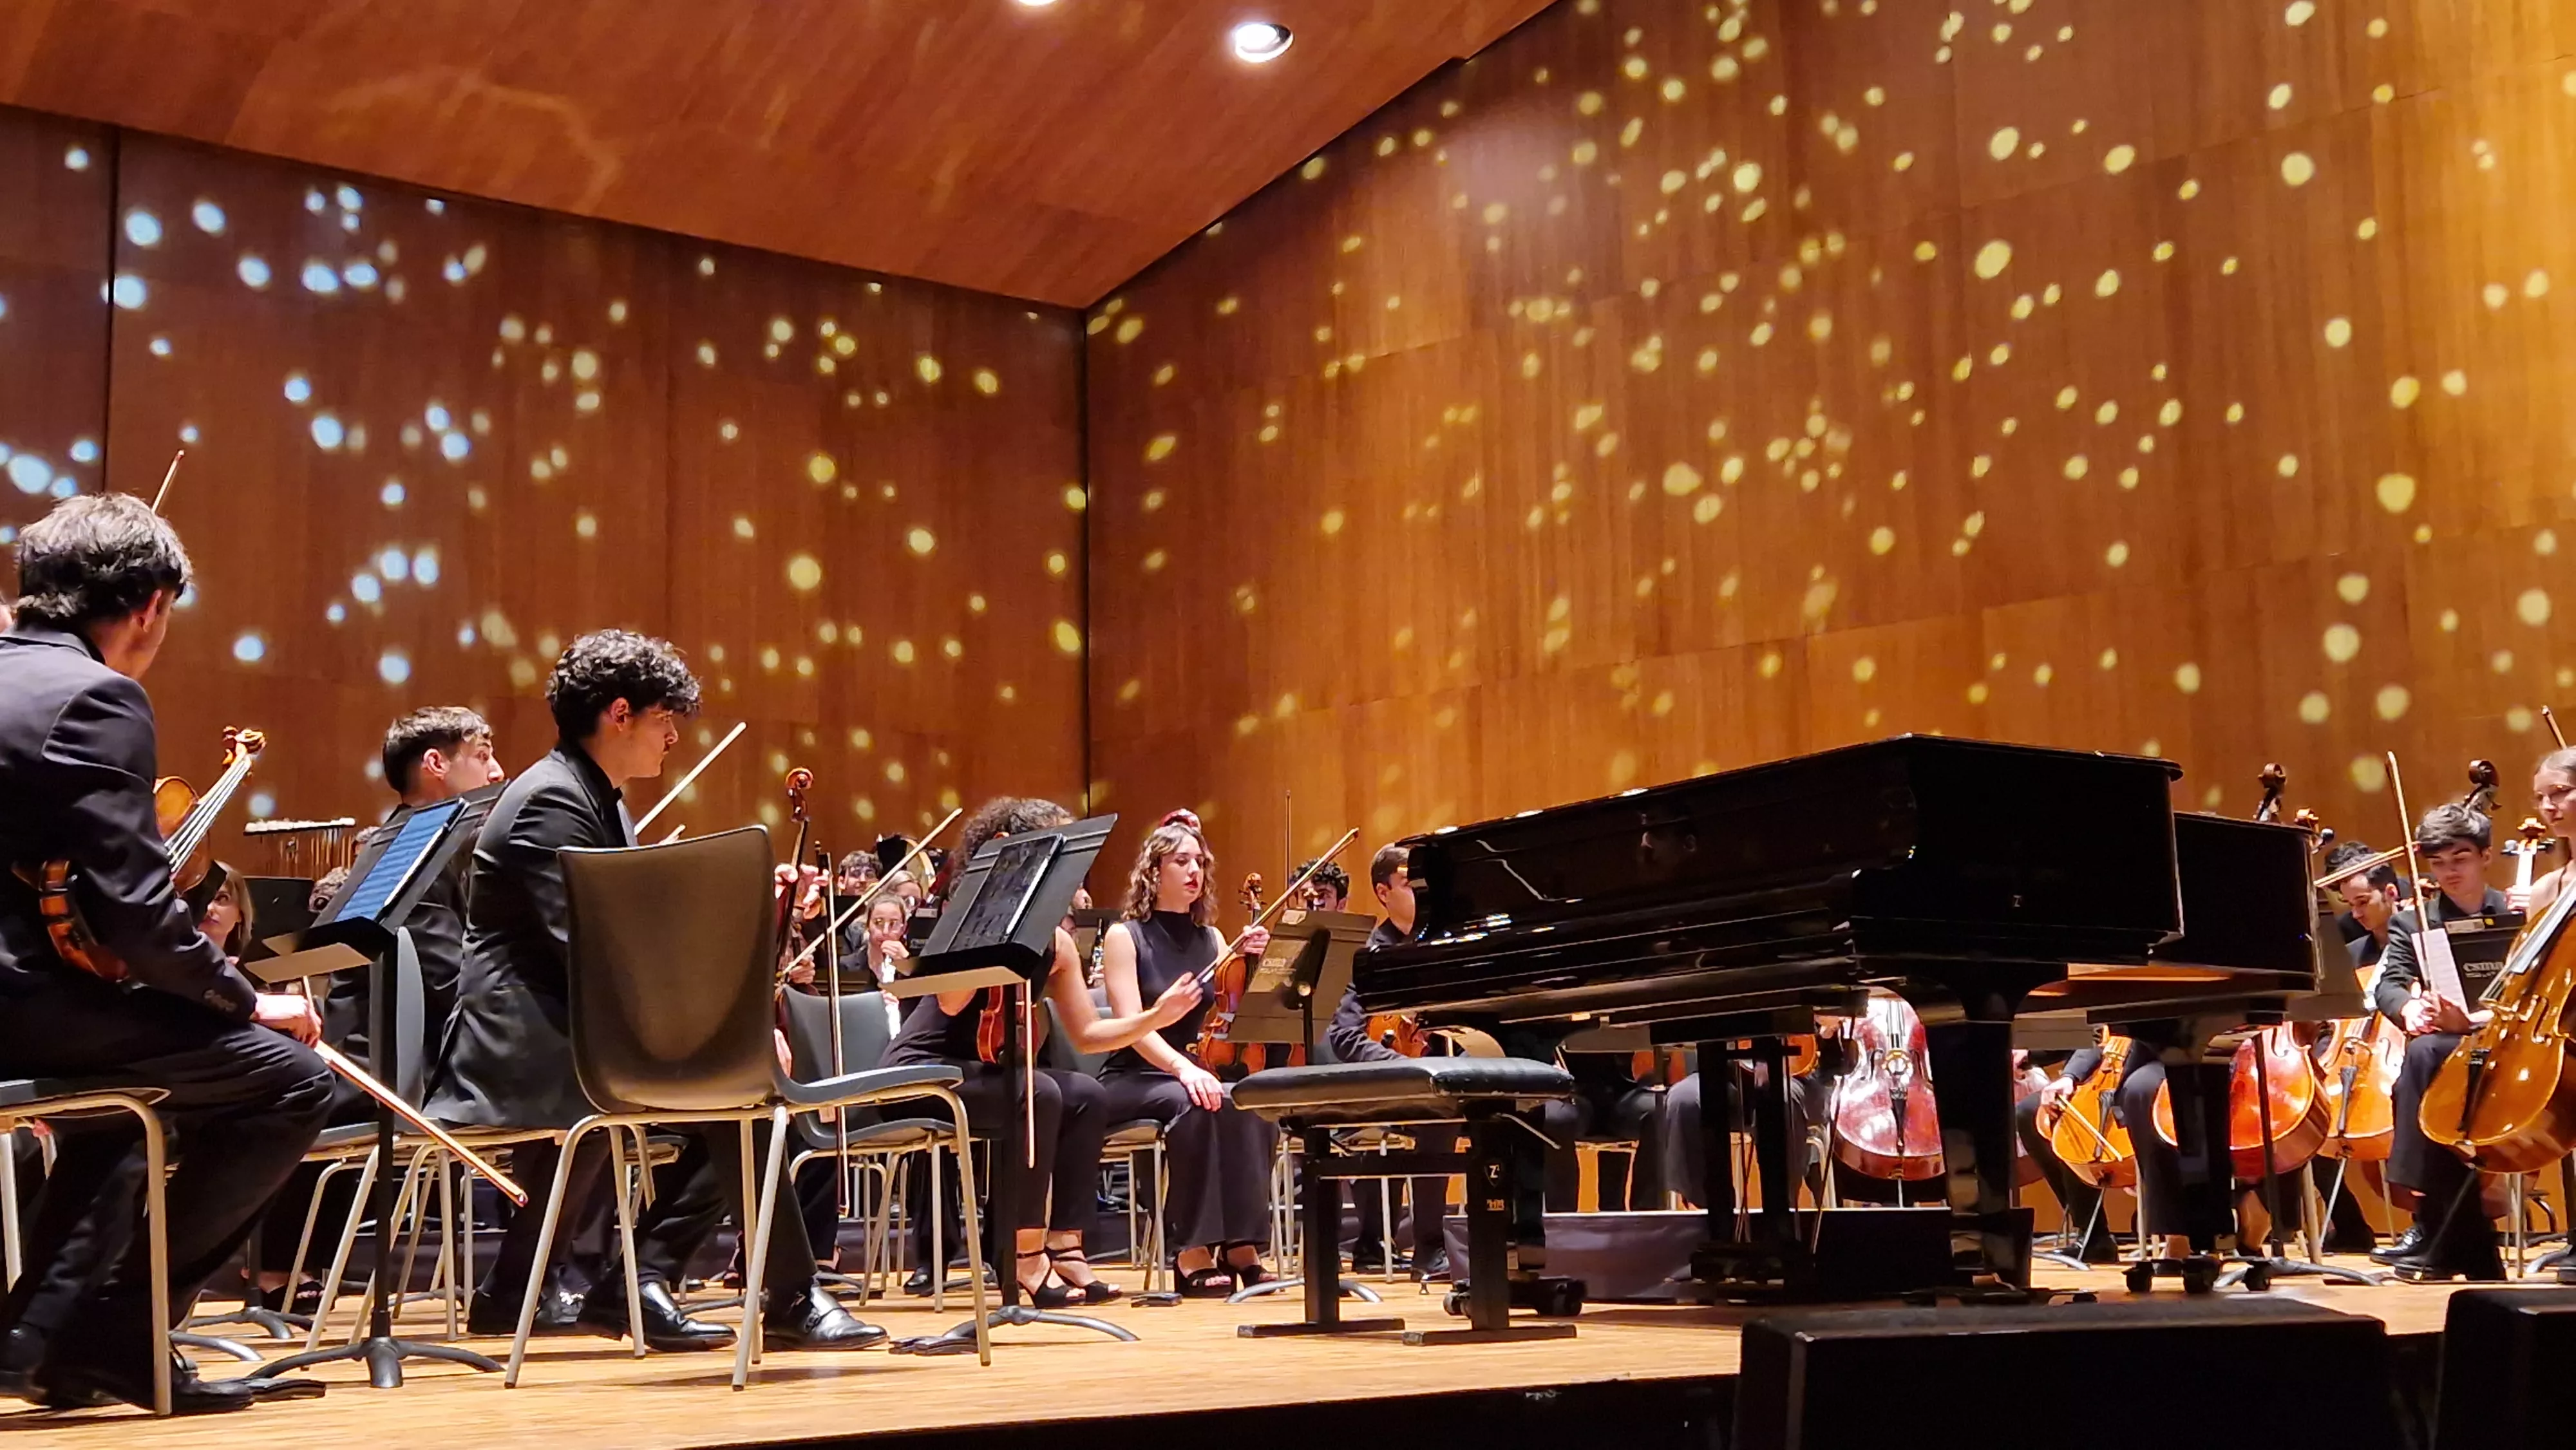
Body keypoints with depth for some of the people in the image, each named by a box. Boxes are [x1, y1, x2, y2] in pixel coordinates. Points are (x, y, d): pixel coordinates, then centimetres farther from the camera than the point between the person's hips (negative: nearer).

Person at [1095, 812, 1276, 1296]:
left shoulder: (1211, 939, 11)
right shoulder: (1125, 936, -3)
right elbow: (1133, 1025, -17)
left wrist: (1250, 964, -14)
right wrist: (1182, 1068, -33)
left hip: (1197, 1070, 4)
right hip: (1133, 1080, -4)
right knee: (1193, 1105, -36)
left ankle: (1242, 1246, -24)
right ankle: (1195, 1253, -30)